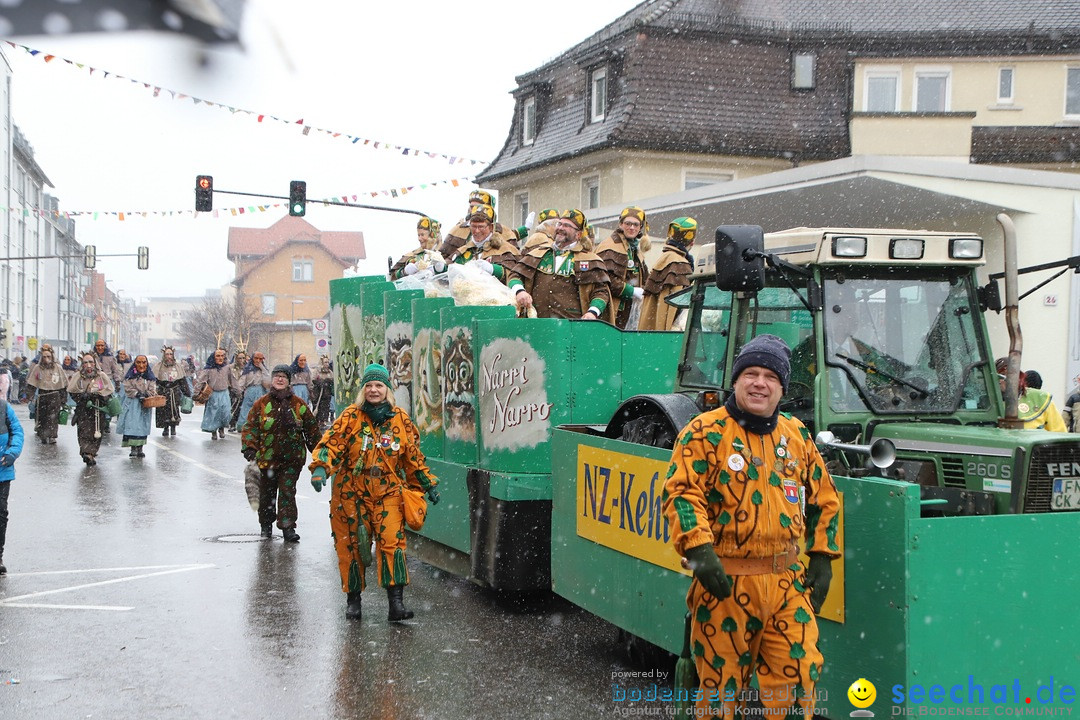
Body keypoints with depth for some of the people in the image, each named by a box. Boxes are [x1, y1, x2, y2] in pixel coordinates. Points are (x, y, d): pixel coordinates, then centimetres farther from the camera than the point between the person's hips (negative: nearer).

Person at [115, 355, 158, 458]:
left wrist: (146, 395, -15)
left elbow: (152, 390, 4)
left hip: (145, 404, 3)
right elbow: (128, 388, -5)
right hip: (132, 403, -3)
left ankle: (140, 449, 8)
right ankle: (133, 449, -9)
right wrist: (137, 394, -17)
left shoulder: (150, 377, 9)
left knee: (143, 426, 3)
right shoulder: (130, 376, 2)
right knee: (132, 425, -10)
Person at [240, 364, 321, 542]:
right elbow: (251, 426, 0)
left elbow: (311, 428, 10)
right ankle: (266, 524, 31)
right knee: (267, 493, 13)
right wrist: (249, 447, -12)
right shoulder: (261, 404, 1)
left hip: (292, 459, -1)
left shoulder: (298, 404, 2)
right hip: (267, 457, 1)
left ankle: (288, 527, -3)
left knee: (287, 492, -7)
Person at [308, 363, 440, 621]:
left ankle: (396, 603, -14)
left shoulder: (400, 419, 6)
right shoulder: (351, 416, 0)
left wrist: (429, 484, 18)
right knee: (352, 545, 5)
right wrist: (320, 468, -27)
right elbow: (331, 442, -9)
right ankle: (353, 599, 22)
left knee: (392, 542, -13)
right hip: (352, 493, 0)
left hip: (388, 493, 1)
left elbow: (413, 456, 16)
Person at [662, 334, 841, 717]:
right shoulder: (706, 431, -2)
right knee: (721, 680, 2)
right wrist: (699, 549, -23)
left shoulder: (797, 435, 15)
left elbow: (823, 497, 21)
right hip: (726, 583, -4)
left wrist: (821, 557, 14)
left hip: (788, 584, 4)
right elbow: (681, 491, -11)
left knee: (799, 677, 1)